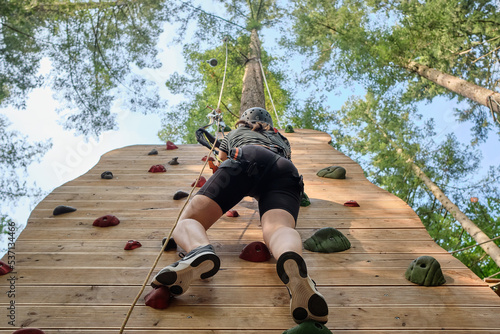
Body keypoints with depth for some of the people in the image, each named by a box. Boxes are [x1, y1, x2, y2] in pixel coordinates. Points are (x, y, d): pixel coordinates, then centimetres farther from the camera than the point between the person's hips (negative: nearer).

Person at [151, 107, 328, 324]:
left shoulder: (234, 134, 43)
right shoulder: (281, 139, 45)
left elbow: (221, 161, 60)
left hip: (246, 158, -2)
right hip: (286, 170, 2)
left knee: (187, 223, -7)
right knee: (278, 229, -26)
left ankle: (200, 251, -46)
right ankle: (292, 261, -65)